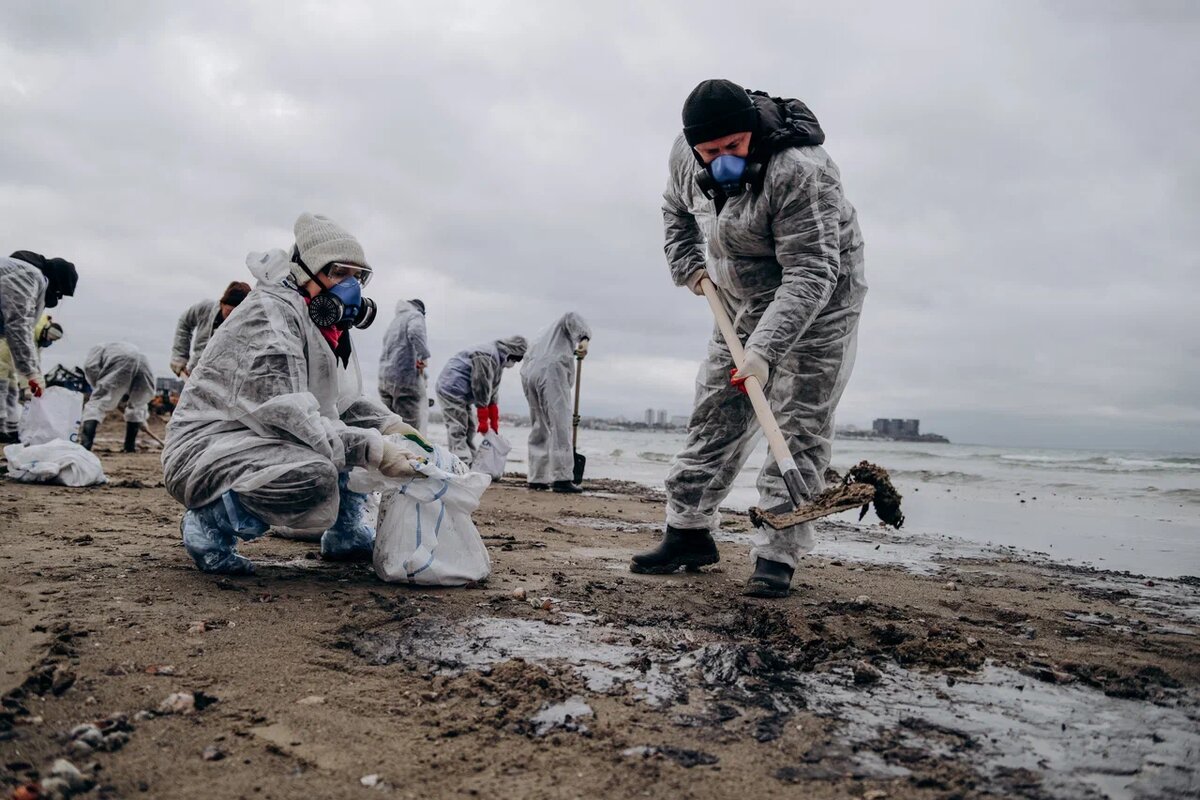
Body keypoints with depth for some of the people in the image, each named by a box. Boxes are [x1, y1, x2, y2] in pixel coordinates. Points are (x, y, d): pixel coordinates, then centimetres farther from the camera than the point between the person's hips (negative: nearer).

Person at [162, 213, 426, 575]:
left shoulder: (330, 327, 11)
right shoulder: (269, 314, -19)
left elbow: (345, 403, 15)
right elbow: (281, 414, -30)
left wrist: (388, 424, -6)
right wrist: (373, 449, -33)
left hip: (263, 447, 10)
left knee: (364, 431, 8)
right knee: (315, 477, -35)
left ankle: (346, 534, 9)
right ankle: (211, 522, -13)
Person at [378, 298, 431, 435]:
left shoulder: (395, 321, 25)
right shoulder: (415, 315, 2)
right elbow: (415, 332, -22)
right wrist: (424, 356, -14)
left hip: (385, 377, 8)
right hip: (406, 377, -8)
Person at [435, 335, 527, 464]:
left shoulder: (499, 361, 9)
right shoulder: (486, 357, -23)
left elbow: (493, 392, 13)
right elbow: (481, 389, -22)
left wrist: (494, 423, 12)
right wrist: (483, 421, -15)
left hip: (463, 394, 11)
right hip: (451, 389, -11)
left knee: (469, 430, 10)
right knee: (458, 431, -13)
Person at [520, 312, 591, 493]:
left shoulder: (538, 342, 41)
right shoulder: (562, 329, 25)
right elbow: (571, 317, 1)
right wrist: (584, 339, -14)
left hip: (528, 375, 7)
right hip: (551, 370, -7)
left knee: (539, 429, 13)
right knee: (560, 427, -9)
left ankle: (536, 478, 11)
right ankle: (561, 478, -16)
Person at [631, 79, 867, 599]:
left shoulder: (798, 172, -32)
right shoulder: (686, 158, -9)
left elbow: (810, 274, -35)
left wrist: (765, 349, -41)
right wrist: (690, 265, 1)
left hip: (819, 304, -6)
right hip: (742, 301, 7)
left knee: (799, 430, -9)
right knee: (715, 415, 8)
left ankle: (776, 558, -3)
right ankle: (689, 532, 17)